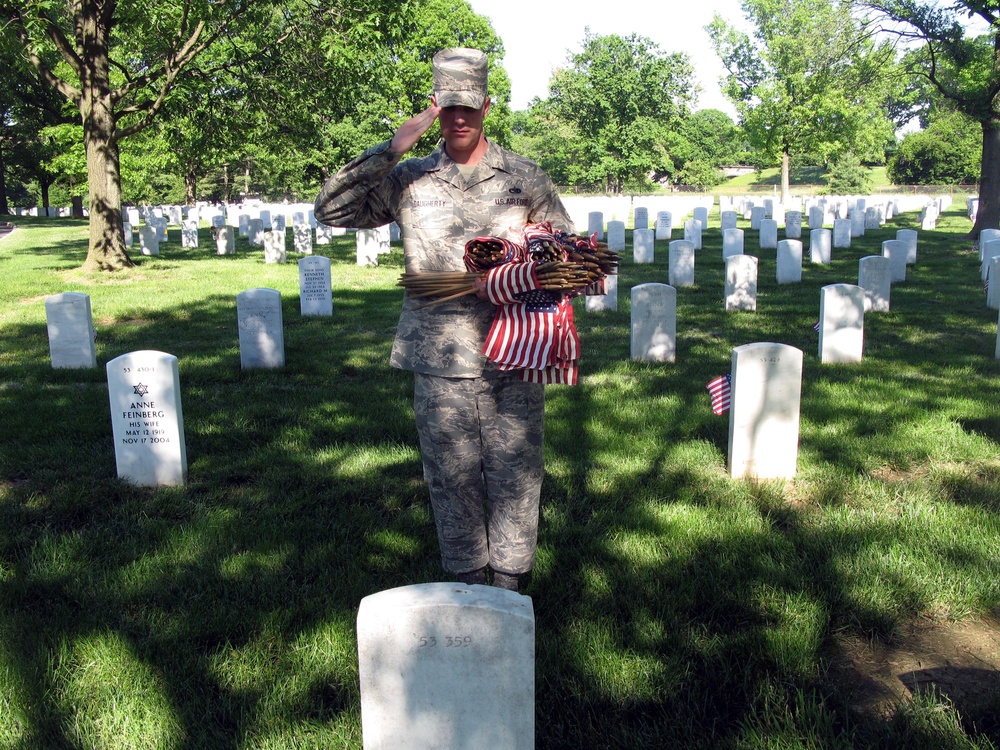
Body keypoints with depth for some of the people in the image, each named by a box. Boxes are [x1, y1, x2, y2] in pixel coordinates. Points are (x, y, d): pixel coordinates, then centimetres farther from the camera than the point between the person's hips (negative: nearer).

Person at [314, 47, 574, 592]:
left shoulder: (525, 177, 8)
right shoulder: (408, 180, 6)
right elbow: (330, 210, -3)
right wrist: (390, 150, -10)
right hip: (440, 360, 0)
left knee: (515, 472, 6)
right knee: (452, 476, 8)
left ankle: (511, 584, 23)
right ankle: (467, 582, 25)